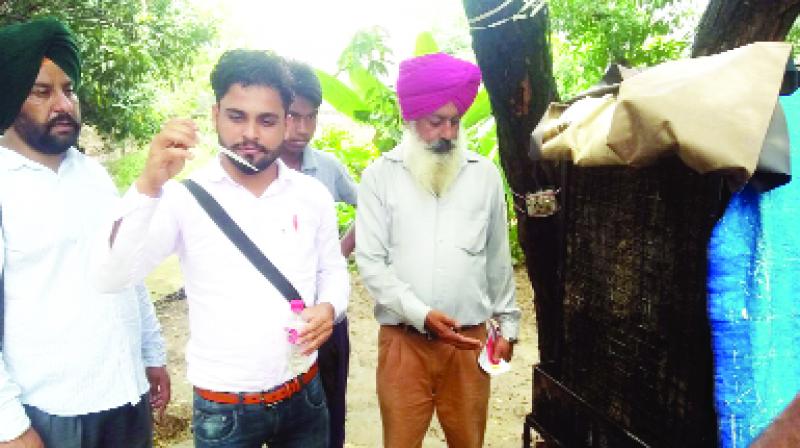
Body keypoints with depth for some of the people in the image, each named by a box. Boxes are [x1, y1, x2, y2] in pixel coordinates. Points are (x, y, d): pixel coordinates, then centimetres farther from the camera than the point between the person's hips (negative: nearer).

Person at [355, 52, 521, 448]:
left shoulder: (485, 174, 4)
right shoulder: (380, 175, -3)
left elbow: (498, 259, 11)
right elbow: (370, 261, -8)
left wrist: (507, 322, 13)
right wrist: (422, 314, -17)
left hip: (470, 339, 2)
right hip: (403, 339, -1)